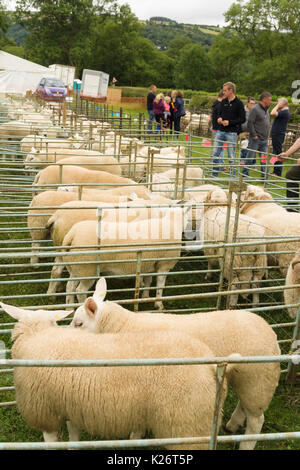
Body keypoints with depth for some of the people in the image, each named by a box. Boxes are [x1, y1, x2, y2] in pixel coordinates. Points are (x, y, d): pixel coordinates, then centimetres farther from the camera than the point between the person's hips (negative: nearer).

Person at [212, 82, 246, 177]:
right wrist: (219, 118, 0)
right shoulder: (223, 101, 11)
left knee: (231, 156, 0)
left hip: (231, 132, -6)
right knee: (216, 153, 5)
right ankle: (214, 174, 14)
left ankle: (232, 176, 11)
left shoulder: (238, 103, -7)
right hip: (221, 131, 6)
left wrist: (229, 122, -17)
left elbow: (243, 119, -8)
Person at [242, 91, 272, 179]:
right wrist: (254, 135, -17)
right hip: (256, 139, -8)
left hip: (265, 139, 8)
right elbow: (250, 122, -16)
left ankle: (264, 177, 13)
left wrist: (267, 135, 13)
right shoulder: (255, 109, -11)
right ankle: (244, 174, 10)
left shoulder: (266, 110, 15)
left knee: (264, 159, 8)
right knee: (250, 157, 0)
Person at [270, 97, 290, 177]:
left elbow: (272, 113, -25)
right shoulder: (284, 111, 16)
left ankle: (278, 172, -6)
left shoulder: (285, 112, -16)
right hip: (276, 135, 11)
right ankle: (276, 171, 20)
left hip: (278, 135, -11)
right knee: (276, 153, 14)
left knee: (278, 153, -8)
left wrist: (277, 106, -15)